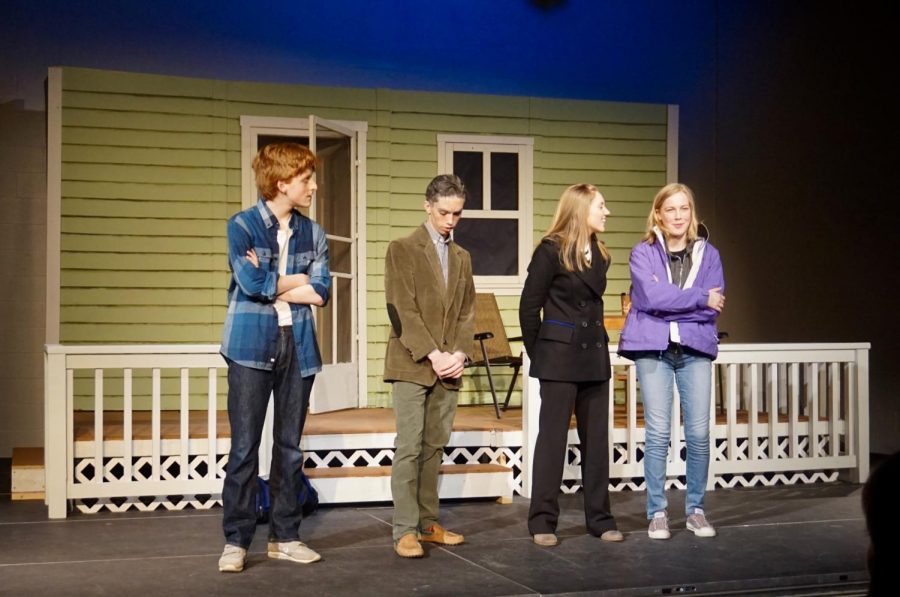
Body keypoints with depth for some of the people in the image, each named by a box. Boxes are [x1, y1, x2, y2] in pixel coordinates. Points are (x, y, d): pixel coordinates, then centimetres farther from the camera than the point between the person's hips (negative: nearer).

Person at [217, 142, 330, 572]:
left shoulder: (312, 234, 10)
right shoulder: (242, 225, -3)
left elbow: (321, 292, -1)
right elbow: (253, 284, -15)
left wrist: (269, 283, -7)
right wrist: (297, 279, -2)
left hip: (298, 347, 4)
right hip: (252, 347, -4)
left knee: (290, 446, 9)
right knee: (244, 446, -2)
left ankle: (284, 536, 18)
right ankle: (236, 540, 7)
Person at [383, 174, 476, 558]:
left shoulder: (462, 257, 17)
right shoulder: (402, 249, -1)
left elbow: (467, 313, 13)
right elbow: (402, 310, -9)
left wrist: (459, 354, -4)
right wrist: (432, 355, -16)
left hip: (448, 367, 5)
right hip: (411, 365, -5)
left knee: (435, 447, 7)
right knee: (409, 447, -7)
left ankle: (428, 523, 13)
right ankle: (405, 531, -5)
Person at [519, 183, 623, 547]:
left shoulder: (599, 255, 12)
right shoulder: (551, 250, -9)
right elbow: (529, 305, -7)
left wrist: (596, 344, 11)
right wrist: (537, 353, -2)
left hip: (594, 358, 7)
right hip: (560, 357, -6)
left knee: (596, 438, 8)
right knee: (552, 437, -2)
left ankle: (599, 518, 17)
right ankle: (542, 521, 6)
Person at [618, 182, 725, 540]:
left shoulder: (708, 254, 9)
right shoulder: (643, 253, 3)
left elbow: (715, 305, -1)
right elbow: (651, 296, -13)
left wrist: (669, 304, -9)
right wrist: (699, 298, -9)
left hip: (696, 349, 2)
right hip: (653, 349, -2)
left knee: (699, 432, 0)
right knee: (657, 432, -2)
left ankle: (696, 509, 14)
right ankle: (657, 513, 8)